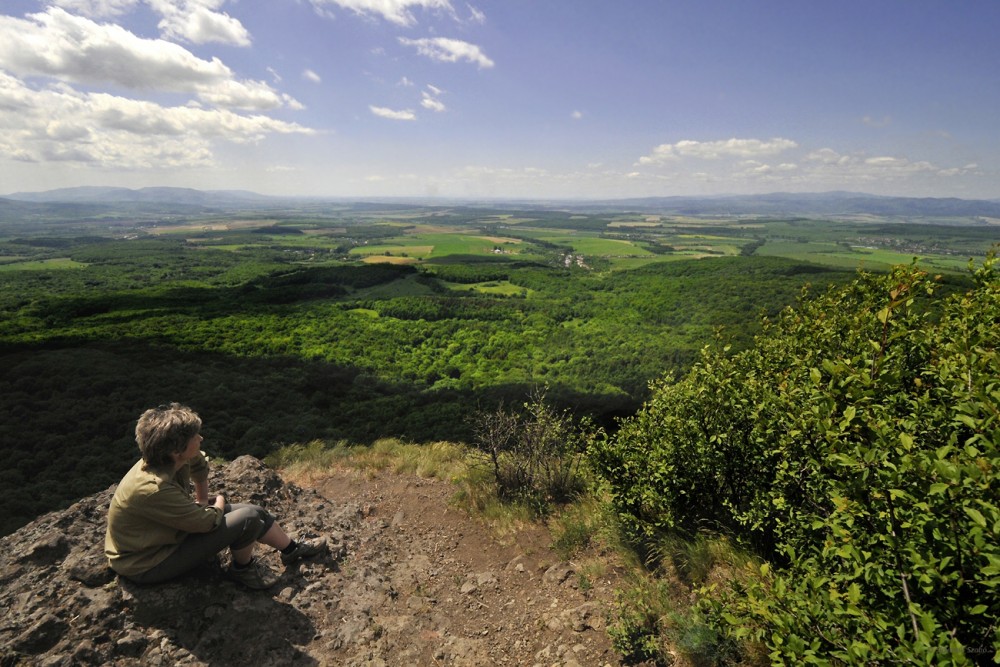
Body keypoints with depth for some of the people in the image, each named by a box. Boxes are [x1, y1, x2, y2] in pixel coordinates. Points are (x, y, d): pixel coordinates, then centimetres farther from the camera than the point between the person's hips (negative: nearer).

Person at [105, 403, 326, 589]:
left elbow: (200, 466, 12)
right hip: (147, 563, -8)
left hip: (166, 530, 8)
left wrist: (202, 501, 12)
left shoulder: (171, 458, -14)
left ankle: (292, 549, 26)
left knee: (255, 512, 3)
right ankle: (242, 568, 11)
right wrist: (218, 504, -6)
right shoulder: (153, 489, -38)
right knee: (247, 518, -19)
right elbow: (208, 521, -26)